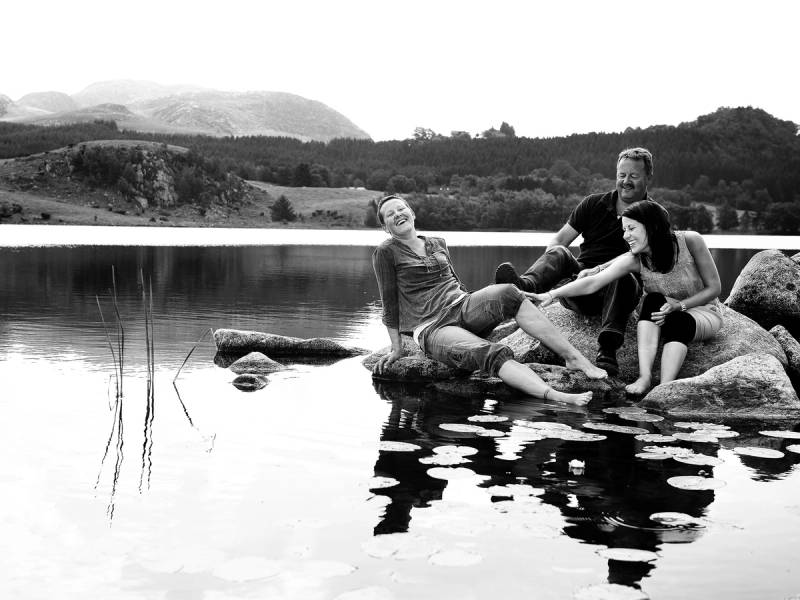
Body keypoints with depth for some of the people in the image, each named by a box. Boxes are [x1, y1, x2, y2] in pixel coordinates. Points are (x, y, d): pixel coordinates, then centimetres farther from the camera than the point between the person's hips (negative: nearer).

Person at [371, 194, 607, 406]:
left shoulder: (438, 244, 21)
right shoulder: (386, 252, 5)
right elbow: (390, 303, 5)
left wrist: (477, 306, 21)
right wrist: (397, 348, 5)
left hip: (462, 309, 5)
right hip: (432, 329, -5)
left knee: (507, 293, -28)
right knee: (491, 354, -35)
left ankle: (574, 356, -33)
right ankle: (557, 397, -55)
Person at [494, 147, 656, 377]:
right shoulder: (594, 204, 14)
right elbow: (557, 241, 10)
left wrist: (596, 270, -27)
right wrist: (556, 266, -15)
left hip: (615, 289, -2)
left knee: (622, 275, -36)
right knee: (559, 253, -26)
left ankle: (607, 349, -54)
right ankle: (524, 286, -59)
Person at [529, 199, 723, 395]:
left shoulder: (690, 241, -22)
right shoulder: (634, 260, -18)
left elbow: (714, 288, -14)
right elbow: (592, 282, -29)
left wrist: (679, 306, -27)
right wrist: (552, 295, -42)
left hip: (702, 310, -2)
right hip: (664, 313, 2)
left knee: (678, 321, -36)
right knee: (653, 300, -31)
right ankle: (644, 376, -39)